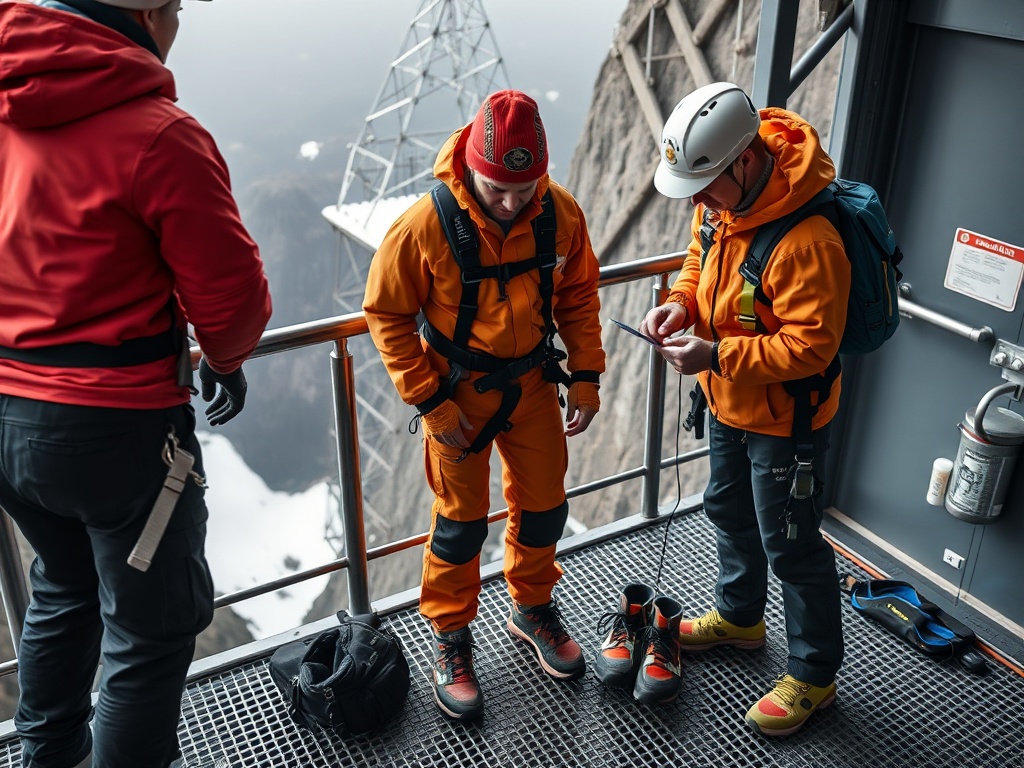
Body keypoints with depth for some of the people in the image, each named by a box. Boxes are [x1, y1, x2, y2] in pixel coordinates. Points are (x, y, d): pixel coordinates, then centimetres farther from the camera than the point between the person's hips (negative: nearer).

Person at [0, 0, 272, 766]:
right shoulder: (159, 135, -19)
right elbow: (231, 291, -15)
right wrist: (226, 360, 6)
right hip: (115, 423, -8)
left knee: (65, 590, 29)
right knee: (154, 625, 11)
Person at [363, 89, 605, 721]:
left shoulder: (561, 213, -14)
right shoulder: (427, 225, -25)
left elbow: (578, 295, 3)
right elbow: (387, 316, -14)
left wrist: (586, 376, -2)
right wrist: (432, 405, -15)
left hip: (533, 382, 4)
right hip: (459, 391, -4)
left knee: (544, 506, 15)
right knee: (462, 520, 8)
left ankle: (533, 608, 43)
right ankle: (451, 637, 31)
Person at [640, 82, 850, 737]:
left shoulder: (808, 241, -34)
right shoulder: (721, 201, -8)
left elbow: (810, 345, -31)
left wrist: (717, 356, -32)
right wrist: (681, 303, -9)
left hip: (784, 419, -9)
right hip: (728, 404, 9)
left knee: (790, 545, 7)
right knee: (729, 511, 26)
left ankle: (815, 674, 29)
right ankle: (739, 616, 52)